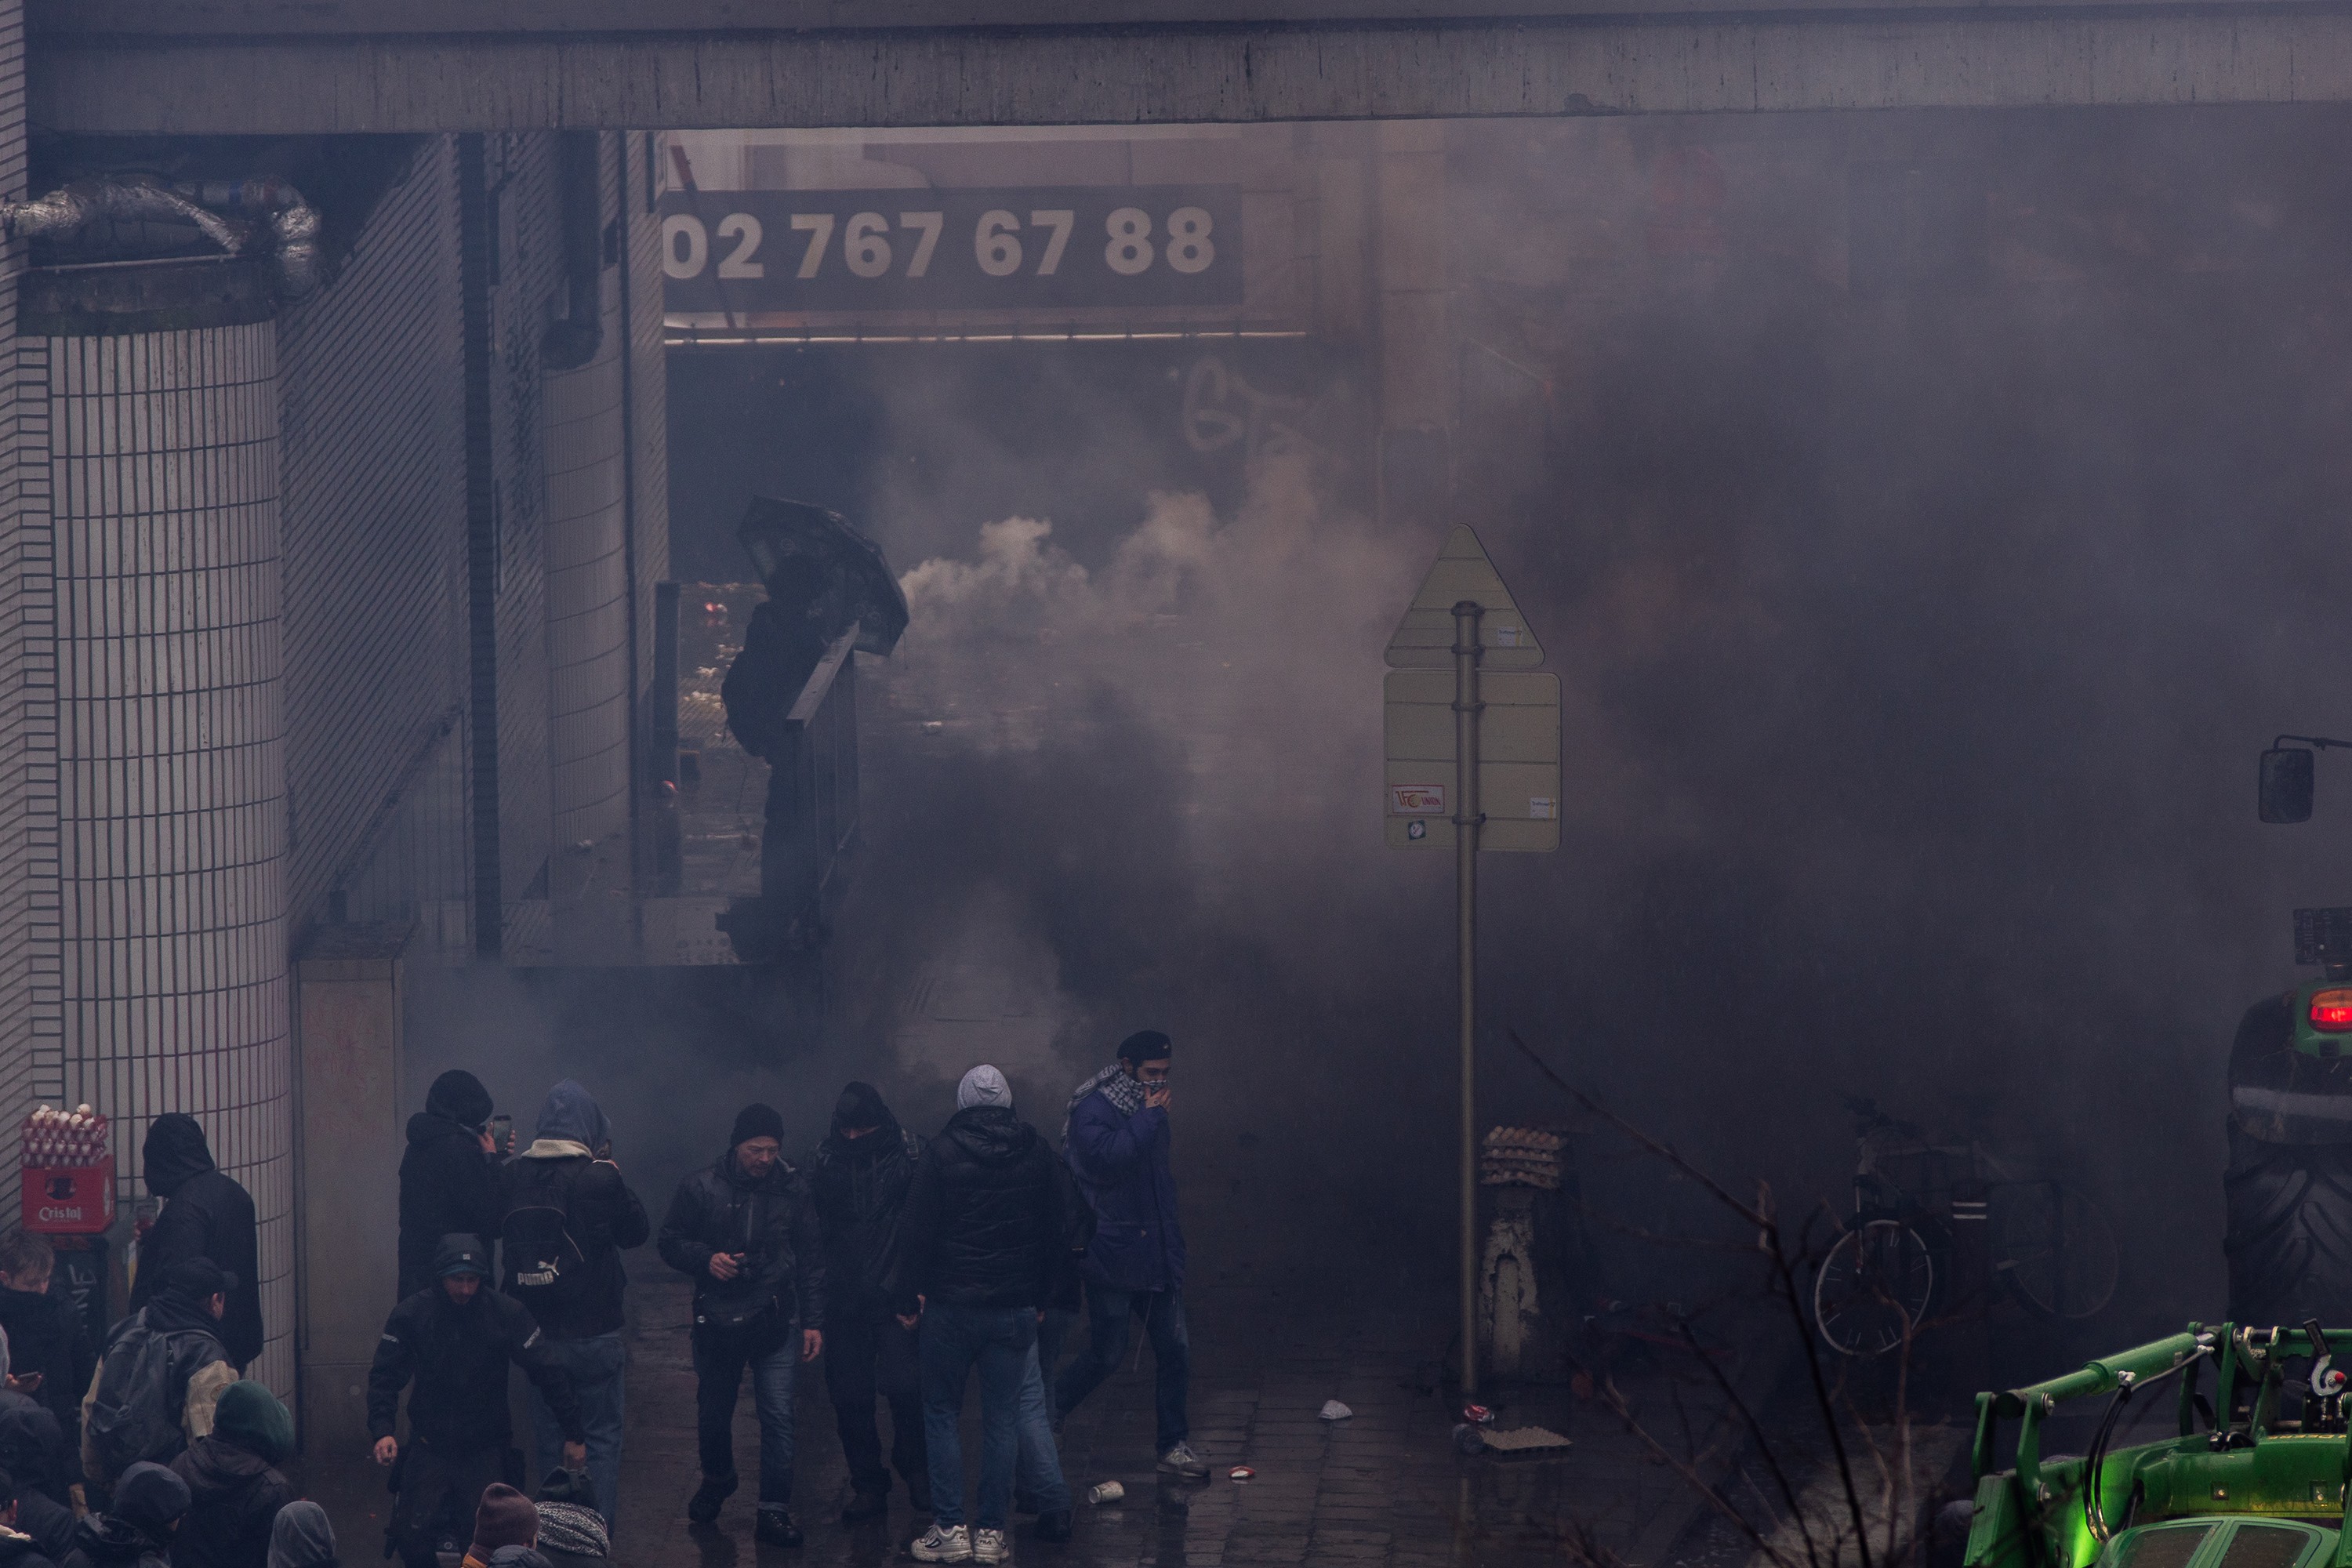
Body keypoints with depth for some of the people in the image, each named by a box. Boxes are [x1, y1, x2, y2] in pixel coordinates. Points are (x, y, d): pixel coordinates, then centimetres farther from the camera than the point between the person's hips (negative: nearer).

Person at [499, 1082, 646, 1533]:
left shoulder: (514, 1177, -4)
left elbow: (498, 1229, 13)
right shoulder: (599, 1179, -16)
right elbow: (637, 1230, -1)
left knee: (549, 1437, 15)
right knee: (601, 1438, 5)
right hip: (594, 1334, -4)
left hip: (537, 1332, 4)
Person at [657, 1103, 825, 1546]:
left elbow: (811, 1259, 5)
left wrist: (813, 1321, 1)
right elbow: (671, 1242, 4)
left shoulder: (792, 1189, -1)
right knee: (713, 1411, 15)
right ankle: (717, 1479, 43)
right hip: (717, 1321, 1)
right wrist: (706, 1260, -16)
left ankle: (774, 1511, -3)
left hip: (774, 1322, -1)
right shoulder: (702, 1187, -4)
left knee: (777, 1416, -8)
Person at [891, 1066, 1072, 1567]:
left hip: (951, 1305, -2)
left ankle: (950, 1528, 2)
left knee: (941, 1413, 8)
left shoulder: (940, 1153, -7)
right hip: (1016, 1308, 2)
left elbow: (917, 1231, -7)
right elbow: (1053, 1231, 10)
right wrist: (1041, 1296, 18)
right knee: (1002, 1418, 7)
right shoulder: (1036, 1154, 3)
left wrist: (907, 1296, 2)